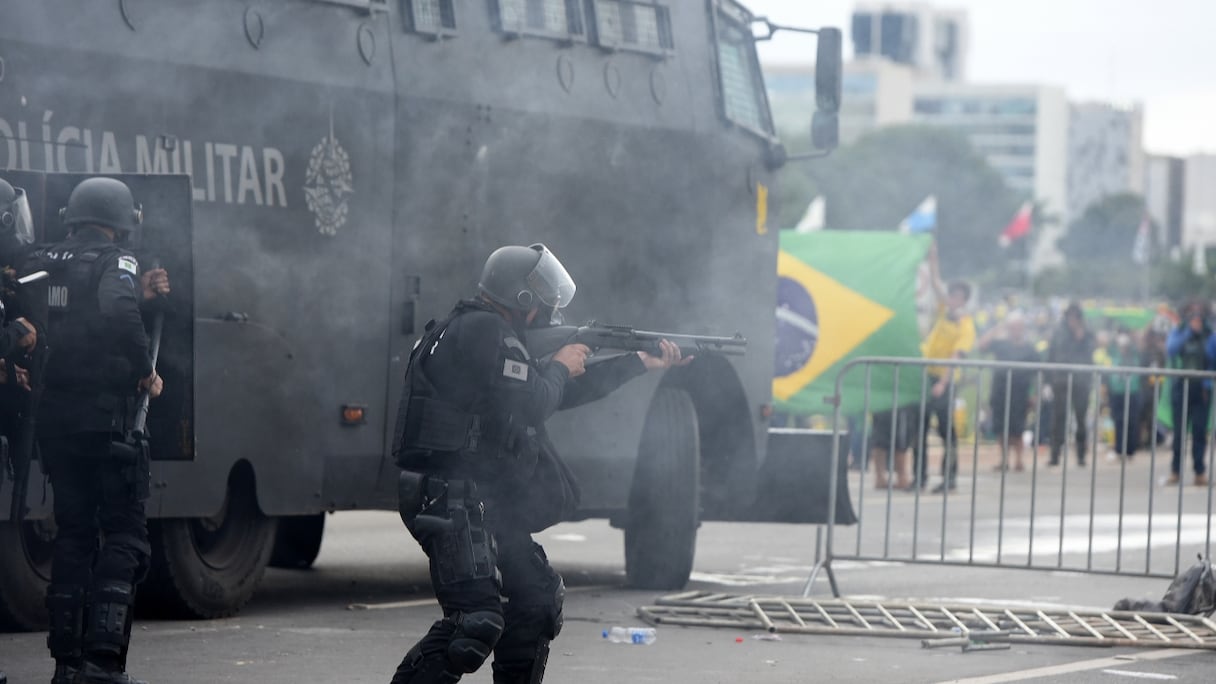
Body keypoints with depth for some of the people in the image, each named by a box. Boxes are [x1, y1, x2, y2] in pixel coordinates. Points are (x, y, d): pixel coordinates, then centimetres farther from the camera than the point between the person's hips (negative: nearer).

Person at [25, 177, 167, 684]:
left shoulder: (44, 265, 10)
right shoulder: (114, 264, -8)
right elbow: (118, 316, -26)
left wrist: (137, 293, 21)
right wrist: (146, 370, -13)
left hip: (57, 419, 6)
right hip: (108, 417, -6)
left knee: (73, 535, 14)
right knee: (124, 538, -2)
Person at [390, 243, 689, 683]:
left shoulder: (496, 335, 22)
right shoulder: (484, 331, -11)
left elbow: (564, 393, 28)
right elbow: (529, 404, -17)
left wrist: (642, 363, 31)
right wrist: (560, 367, 3)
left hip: (486, 504, 11)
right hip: (454, 502, -11)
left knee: (537, 597, 18)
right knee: (477, 620, -21)